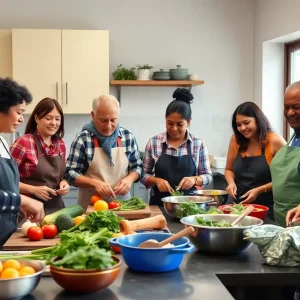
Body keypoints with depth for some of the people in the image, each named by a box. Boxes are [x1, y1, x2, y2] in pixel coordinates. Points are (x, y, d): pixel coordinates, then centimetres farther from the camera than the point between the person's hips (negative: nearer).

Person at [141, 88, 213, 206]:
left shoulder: (198, 144, 1)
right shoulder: (154, 142, 0)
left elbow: (208, 176, 5)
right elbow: (144, 175, 6)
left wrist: (194, 179, -14)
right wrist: (157, 180, -13)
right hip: (159, 203, 0)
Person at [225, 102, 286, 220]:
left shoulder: (275, 141, -11)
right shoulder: (236, 140, 2)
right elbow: (228, 170, 14)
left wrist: (260, 190, -18)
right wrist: (231, 183, -6)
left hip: (267, 209, -4)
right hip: (240, 207, 4)